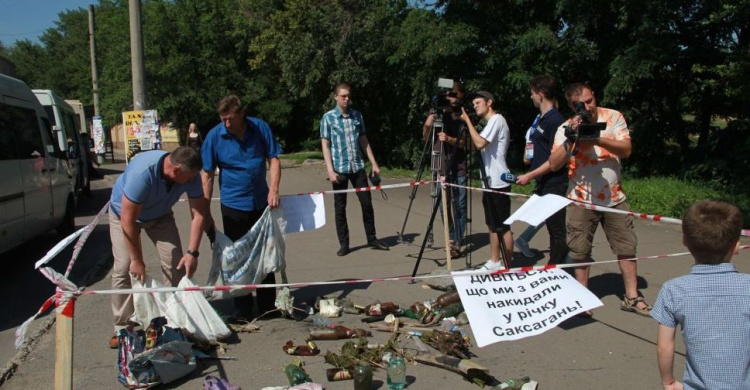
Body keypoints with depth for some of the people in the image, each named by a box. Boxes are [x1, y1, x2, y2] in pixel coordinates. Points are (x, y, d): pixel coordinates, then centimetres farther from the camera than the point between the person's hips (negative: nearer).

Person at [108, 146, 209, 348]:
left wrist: (192, 252, -24)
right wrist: (137, 259, -27)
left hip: (160, 214, 4)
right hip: (124, 213, -4)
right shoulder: (142, 173, -41)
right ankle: (122, 327, 1)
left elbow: (199, 212, -19)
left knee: (176, 264, -8)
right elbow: (128, 220, -35)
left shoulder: (190, 175, -27)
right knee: (124, 268, -13)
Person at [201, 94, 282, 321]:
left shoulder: (260, 128, -6)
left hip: (262, 203, 2)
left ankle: (268, 307, 23)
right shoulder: (214, 136, -9)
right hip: (233, 206, -2)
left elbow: (273, 159, 0)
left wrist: (273, 189, -14)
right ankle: (243, 312, 18)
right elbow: (207, 174, -5)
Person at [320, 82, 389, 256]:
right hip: (339, 168, -3)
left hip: (358, 167, 3)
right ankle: (343, 244, 13)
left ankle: (372, 239, 18)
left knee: (367, 203, 5)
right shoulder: (328, 117, -1)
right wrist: (330, 170, -12)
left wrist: (374, 163, 9)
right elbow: (325, 145, -3)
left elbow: (364, 141, 13)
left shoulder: (357, 115, 9)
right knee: (340, 207, 4)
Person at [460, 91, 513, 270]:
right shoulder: (491, 122, 19)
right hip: (490, 181, 10)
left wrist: (467, 120, -16)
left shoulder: (497, 119, -11)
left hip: (498, 182, -10)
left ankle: (508, 266, -1)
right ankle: (494, 261, 21)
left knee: (503, 226, -5)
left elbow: (480, 143, -24)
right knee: (492, 225, 14)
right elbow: (475, 145, 20)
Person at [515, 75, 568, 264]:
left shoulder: (555, 121, -17)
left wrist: (529, 176, -20)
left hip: (553, 184, -9)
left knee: (556, 229, 0)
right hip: (544, 183, 9)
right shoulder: (542, 118, 11)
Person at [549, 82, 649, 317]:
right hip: (582, 200, -1)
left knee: (627, 247, 7)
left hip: (614, 197, 1)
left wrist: (597, 139, -26)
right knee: (580, 252, 4)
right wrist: (570, 140, -25)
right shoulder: (566, 128, -4)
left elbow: (626, 150, -12)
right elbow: (554, 165, -12)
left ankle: (632, 297, 20)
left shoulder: (613, 117, -2)